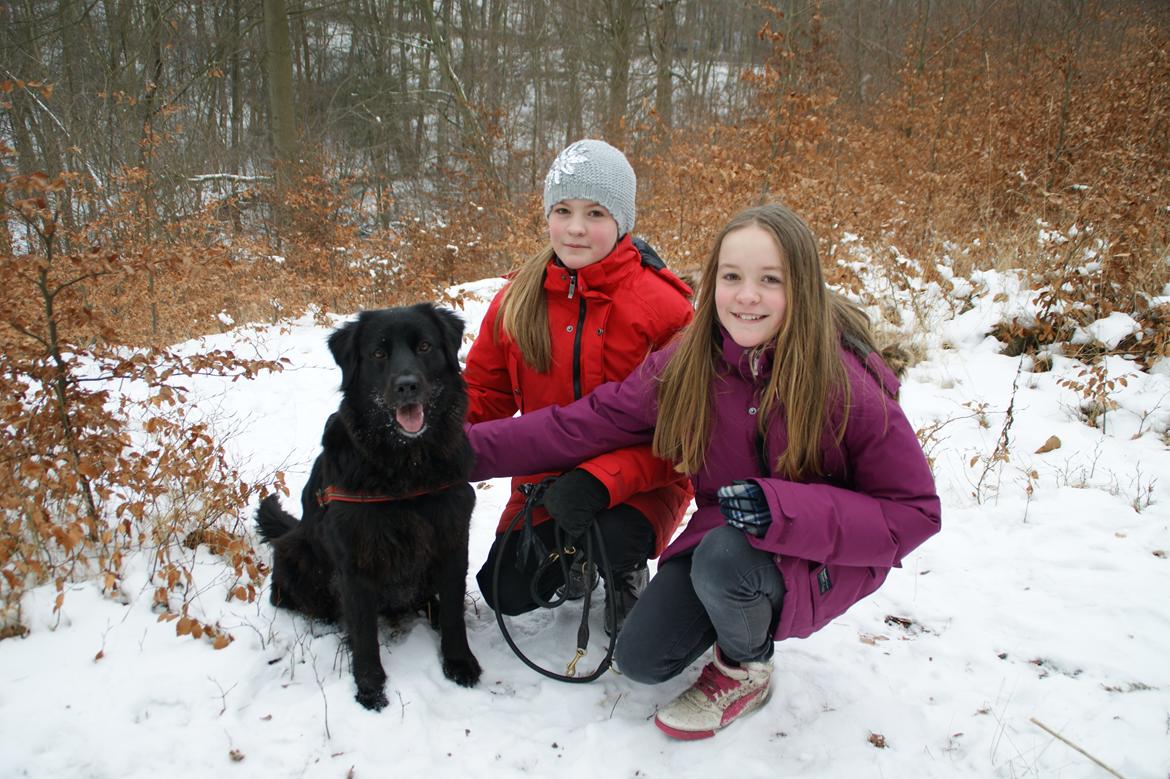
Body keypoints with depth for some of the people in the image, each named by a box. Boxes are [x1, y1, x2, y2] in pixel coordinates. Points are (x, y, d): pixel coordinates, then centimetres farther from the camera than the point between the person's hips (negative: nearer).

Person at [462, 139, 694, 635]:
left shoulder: (664, 306, -16)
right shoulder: (519, 299, -3)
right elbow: (483, 390, 5)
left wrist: (603, 481, -33)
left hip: (639, 482, -4)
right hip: (544, 478, 4)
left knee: (612, 537, -33)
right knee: (508, 592, -7)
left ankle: (628, 572, 5)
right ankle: (575, 559, 26)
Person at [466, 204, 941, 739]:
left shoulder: (849, 382, -24)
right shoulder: (689, 363, -12)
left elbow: (913, 511, -19)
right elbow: (591, 423, -10)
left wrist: (783, 509, -33)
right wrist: (469, 448, -18)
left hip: (823, 557, -4)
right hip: (725, 538, 4)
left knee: (723, 557, -34)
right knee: (640, 660, -5)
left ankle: (746, 670, -1)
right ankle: (742, 607, 23)